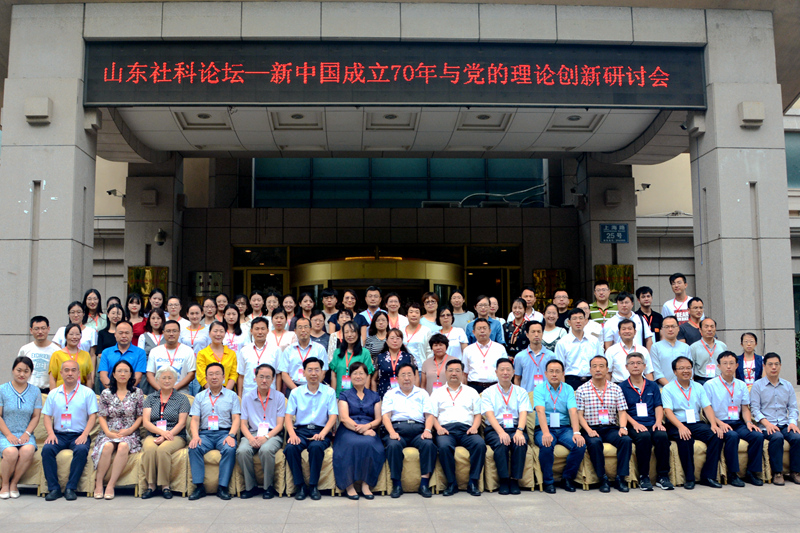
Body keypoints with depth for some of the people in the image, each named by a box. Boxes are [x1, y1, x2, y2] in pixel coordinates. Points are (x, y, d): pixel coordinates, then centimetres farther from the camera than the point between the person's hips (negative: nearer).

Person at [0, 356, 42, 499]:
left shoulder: (35, 391, 9)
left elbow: (36, 416, 7)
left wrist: (26, 434, -8)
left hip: (25, 434, 2)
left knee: (28, 450, -32)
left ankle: (14, 483, -11)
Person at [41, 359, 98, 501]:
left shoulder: (87, 392, 7)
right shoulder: (53, 393, 15)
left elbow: (93, 416, 1)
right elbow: (47, 416, 11)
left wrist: (84, 435, -13)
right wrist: (51, 433, -7)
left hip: (79, 435, -2)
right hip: (59, 434, 2)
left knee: (81, 450, -33)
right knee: (47, 449, -28)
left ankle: (71, 488, -24)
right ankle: (54, 488, -21)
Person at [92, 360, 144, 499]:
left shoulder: (137, 392, 9)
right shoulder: (106, 393, 12)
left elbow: (141, 416, 6)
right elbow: (101, 416, 8)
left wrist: (129, 430, -9)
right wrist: (108, 432, -9)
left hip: (129, 434, -1)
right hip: (109, 432, 1)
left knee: (123, 446, -35)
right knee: (107, 446, -34)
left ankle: (111, 485, -31)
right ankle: (98, 483, -23)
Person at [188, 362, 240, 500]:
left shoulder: (232, 395, 14)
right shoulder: (200, 397, 18)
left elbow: (236, 419, 5)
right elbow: (194, 419, 9)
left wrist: (231, 435, -13)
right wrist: (195, 436, -11)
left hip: (225, 432, -1)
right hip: (205, 433, 2)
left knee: (229, 449, -33)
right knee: (194, 448, -29)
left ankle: (223, 487, -26)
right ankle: (199, 486, -24)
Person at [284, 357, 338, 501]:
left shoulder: (329, 392, 8)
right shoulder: (295, 392, 11)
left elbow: (333, 416, 1)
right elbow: (288, 416, 5)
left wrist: (322, 434, -17)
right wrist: (292, 434, -15)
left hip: (320, 431, -1)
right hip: (300, 430, 2)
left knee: (316, 447, -35)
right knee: (290, 448, -30)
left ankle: (313, 486, -18)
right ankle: (300, 486, -14)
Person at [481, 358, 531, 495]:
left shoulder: (521, 392, 15)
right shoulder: (488, 393, 10)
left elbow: (523, 413, 0)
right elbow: (489, 414, -5)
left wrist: (519, 431, -20)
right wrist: (501, 432, -23)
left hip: (516, 428, 1)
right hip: (494, 429, -1)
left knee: (520, 443, -31)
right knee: (501, 443, -33)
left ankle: (515, 480, -19)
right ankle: (504, 481, -22)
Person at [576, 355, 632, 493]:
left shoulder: (616, 389, 12)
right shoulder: (582, 390, 4)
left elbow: (622, 411, 8)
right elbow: (579, 414, 0)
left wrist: (623, 427, -11)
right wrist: (588, 430, -16)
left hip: (611, 428, 2)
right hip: (592, 428, -2)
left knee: (626, 440, -27)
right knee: (594, 442, -34)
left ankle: (620, 478, -17)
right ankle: (603, 479, -20)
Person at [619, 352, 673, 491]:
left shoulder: (653, 386, 20)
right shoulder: (622, 387, 9)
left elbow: (658, 406, 14)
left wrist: (658, 422, -5)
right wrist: (635, 424, -14)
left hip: (652, 424, 3)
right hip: (634, 426, -3)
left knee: (662, 436, -30)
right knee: (644, 437, -35)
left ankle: (662, 476, -19)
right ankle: (644, 477, -23)